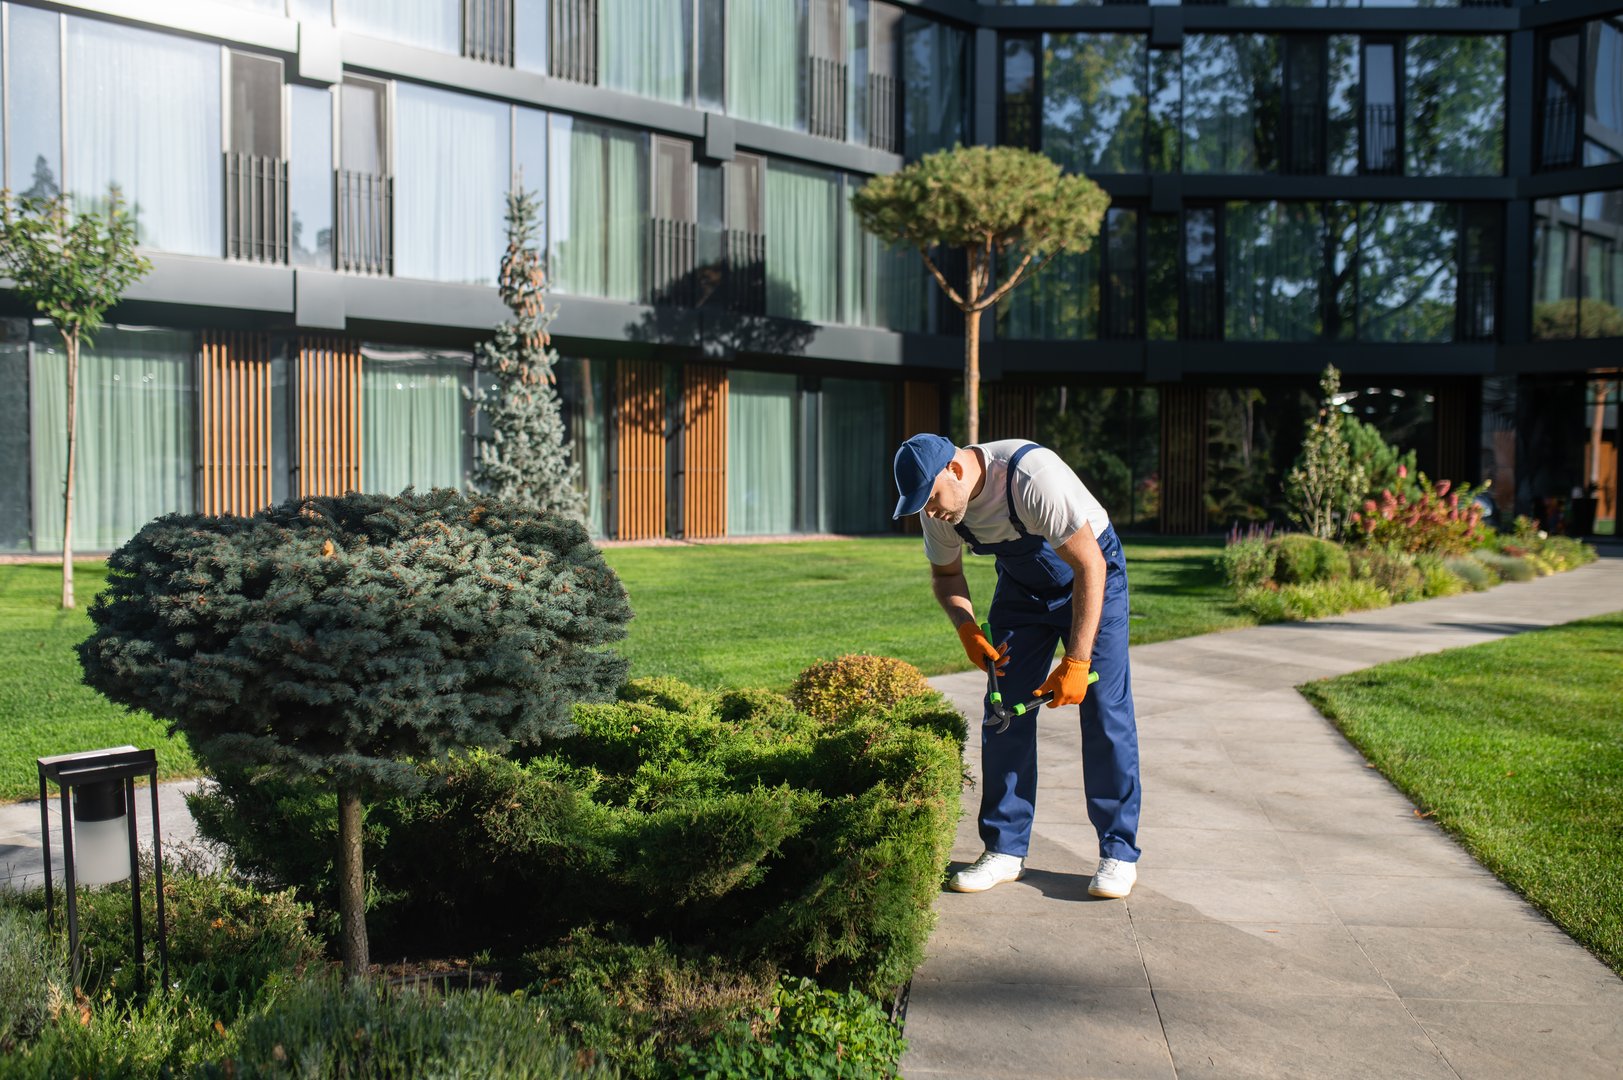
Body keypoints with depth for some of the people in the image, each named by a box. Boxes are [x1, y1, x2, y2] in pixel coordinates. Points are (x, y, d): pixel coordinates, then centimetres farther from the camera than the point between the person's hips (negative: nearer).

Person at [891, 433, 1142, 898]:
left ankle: (1119, 853, 1)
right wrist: (967, 629, -17)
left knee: (1104, 711, -11)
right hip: (1020, 585, 5)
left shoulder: (1032, 476, -36)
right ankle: (1005, 850, 7)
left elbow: (1089, 565, -32)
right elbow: (945, 572, 3)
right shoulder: (939, 506, -16)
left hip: (1090, 577, -5)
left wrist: (1076, 660, -33)